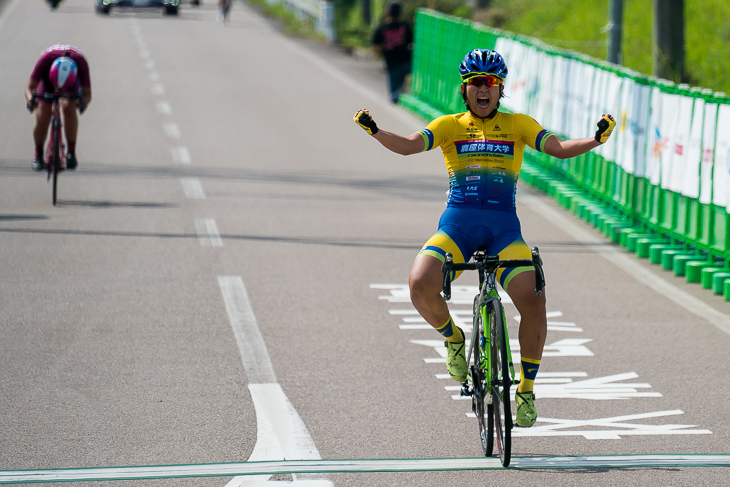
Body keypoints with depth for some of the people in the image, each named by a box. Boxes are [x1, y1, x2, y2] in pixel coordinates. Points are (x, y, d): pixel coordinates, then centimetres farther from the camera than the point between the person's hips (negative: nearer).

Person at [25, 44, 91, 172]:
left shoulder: (81, 62, -40)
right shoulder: (45, 59, -41)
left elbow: (87, 93, -32)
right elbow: (29, 87, -34)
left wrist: (83, 102, -55)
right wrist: (30, 99, -57)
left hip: (71, 80, 0)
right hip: (46, 78, 0)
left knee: (68, 107, -27)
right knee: (42, 117, -15)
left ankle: (71, 152, -13)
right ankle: (38, 155, 9)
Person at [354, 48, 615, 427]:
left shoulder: (517, 125, 10)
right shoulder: (450, 125, 9)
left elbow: (560, 148, -1)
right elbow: (408, 146, -4)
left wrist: (596, 139, -20)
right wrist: (373, 131, -22)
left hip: (503, 226, 0)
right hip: (457, 223, 0)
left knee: (533, 301, -21)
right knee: (420, 286, -26)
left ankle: (526, 389, -3)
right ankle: (453, 338, 7)